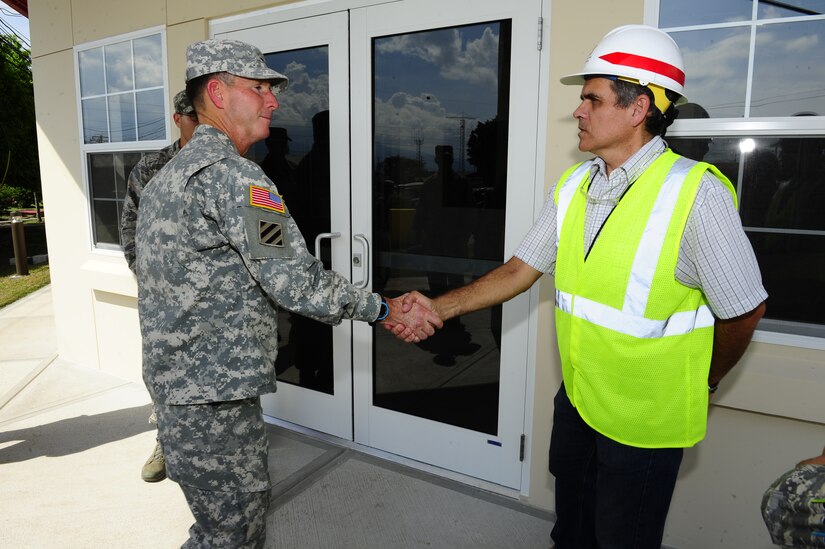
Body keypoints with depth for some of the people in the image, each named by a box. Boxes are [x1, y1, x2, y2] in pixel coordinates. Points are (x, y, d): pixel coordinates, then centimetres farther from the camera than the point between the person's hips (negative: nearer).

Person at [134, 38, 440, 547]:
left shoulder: (171, 173, 13)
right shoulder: (231, 172, -19)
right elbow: (297, 282, -23)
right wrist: (388, 310, -12)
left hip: (176, 384, 10)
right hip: (212, 396, -10)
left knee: (249, 506, 24)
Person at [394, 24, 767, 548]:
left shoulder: (697, 193, -21)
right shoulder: (573, 186, -2)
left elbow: (744, 309, -12)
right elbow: (521, 270, 1)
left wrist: (703, 385, 2)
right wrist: (439, 307, -9)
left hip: (645, 419, -5)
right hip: (577, 398, 6)